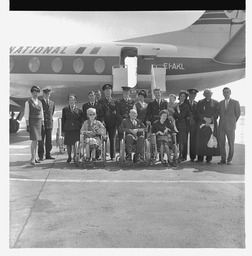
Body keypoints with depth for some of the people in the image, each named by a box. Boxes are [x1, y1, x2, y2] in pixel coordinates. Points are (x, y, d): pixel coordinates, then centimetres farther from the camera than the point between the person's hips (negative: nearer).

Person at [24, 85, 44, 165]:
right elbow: (26, 115, -6)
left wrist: (43, 125, 12)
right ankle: (33, 158, -9)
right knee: (34, 140, -14)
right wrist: (27, 125, -12)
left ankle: (34, 158, 15)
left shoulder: (40, 102, 13)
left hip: (39, 123, 5)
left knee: (36, 141, 7)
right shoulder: (28, 102, -3)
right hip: (32, 123, -5)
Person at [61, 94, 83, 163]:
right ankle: (69, 157, 22)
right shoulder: (65, 109, 12)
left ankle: (75, 156, -3)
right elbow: (63, 120, 11)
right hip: (68, 129, 1)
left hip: (76, 129, -1)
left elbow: (81, 121, 10)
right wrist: (63, 130, 5)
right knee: (68, 144, 6)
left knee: (76, 143, -14)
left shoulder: (79, 110, 10)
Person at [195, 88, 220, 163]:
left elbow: (217, 113, 4)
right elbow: (197, 113, 4)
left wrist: (210, 119, -10)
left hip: (212, 124, 0)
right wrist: (204, 118, -10)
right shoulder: (200, 102, 13)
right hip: (201, 124, 0)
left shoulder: (215, 102, 12)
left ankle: (208, 158, -1)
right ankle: (200, 158, 2)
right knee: (201, 141, -4)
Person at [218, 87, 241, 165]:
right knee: (221, 144, 1)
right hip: (221, 126, 3)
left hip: (230, 127, -2)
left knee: (231, 144, 1)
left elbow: (238, 114, 7)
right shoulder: (220, 103, 11)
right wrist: (222, 122, 10)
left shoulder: (235, 102, 2)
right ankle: (223, 159, 10)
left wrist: (233, 122, 11)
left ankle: (229, 159, 12)